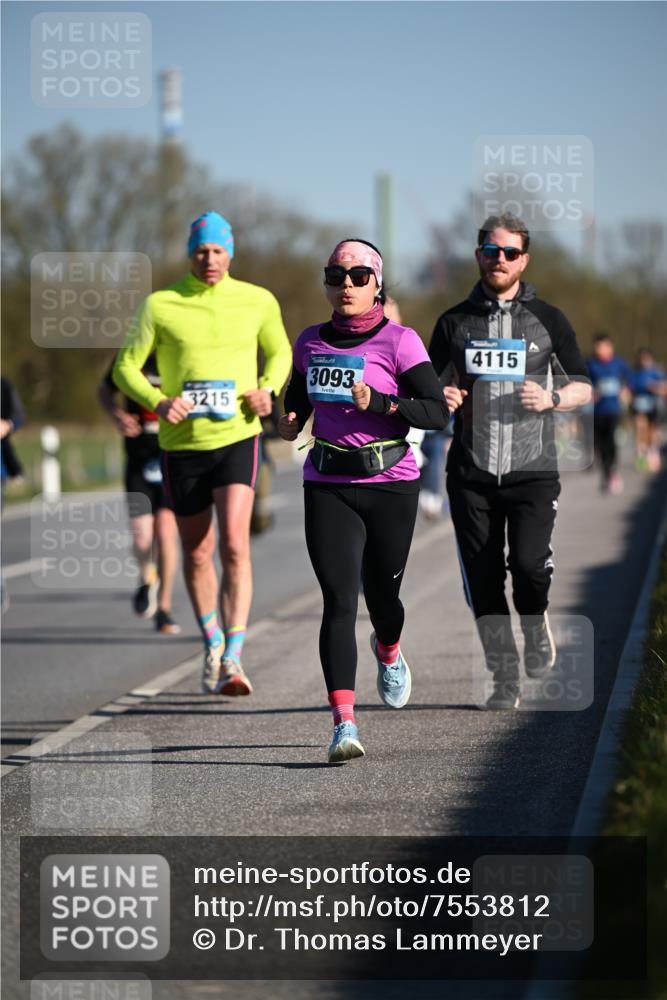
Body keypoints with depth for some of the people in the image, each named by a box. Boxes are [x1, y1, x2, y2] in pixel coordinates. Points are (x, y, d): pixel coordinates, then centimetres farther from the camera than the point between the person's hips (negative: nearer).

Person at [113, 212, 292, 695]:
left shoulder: (258, 302, 3)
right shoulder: (161, 305, 0)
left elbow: (279, 352, 20)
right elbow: (126, 367, 5)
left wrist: (268, 388, -1)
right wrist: (157, 402, -14)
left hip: (237, 437, -1)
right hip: (182, 442, 1)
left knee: (235, 545, -18)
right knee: (197, 553, 11)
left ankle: (234, 659, -20)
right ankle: (212, 644, 33)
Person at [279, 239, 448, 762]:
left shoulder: (399, 341, -5)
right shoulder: (311, 342, 8)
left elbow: (438, 411, -13)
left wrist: (377, 403, -25)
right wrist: (290, 421, 4)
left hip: (390, 485, -2)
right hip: (328, 487, 2)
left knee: (381, 593, 12)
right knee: (339, 600, -12)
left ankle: (389, 652, 50)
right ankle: (344, 723, -19)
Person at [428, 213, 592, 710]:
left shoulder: (547, 319, 6)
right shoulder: (454, 322, 10)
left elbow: (583, 386, 11)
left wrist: (551, 398, -10)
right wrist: (439, 398, -8)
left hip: (532, 469, -2)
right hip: (471, 471, 2)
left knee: (528, 563, -18)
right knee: (482, 577, 0)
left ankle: (536, 626, 15)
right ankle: (506, 681, 10)